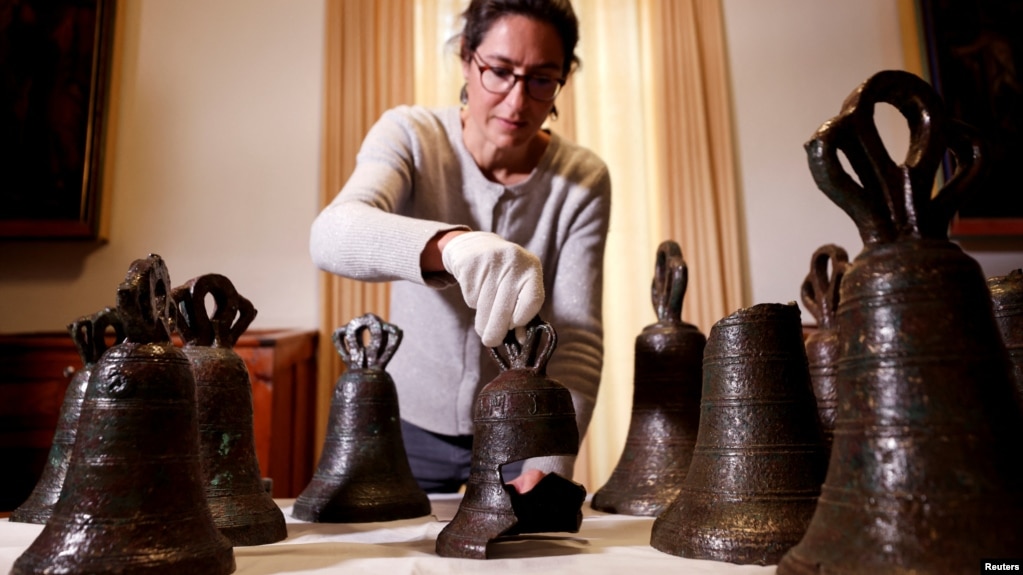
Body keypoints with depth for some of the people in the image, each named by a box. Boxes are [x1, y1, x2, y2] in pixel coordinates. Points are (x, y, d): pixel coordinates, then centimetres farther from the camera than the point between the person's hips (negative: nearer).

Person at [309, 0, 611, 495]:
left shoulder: (583, 179, -15)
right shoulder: (409, 135, -16)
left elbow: (577, 337, -18)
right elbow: (331, 236, -35)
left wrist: (550, 464, -32)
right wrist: (449, 244, -54)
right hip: (410, 423, 0)